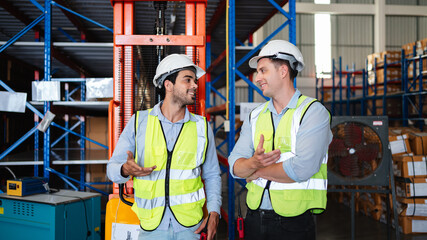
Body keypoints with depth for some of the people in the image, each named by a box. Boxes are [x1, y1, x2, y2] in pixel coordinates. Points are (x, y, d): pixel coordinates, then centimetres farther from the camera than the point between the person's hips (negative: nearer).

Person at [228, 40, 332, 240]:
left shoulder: (313, 112, -9)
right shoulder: (255, 116, 7)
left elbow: (302, 168, -21)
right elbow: (235, 166, 0)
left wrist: (258, 172, -8)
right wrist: (253, 163, -22)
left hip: (294, 224, -4)